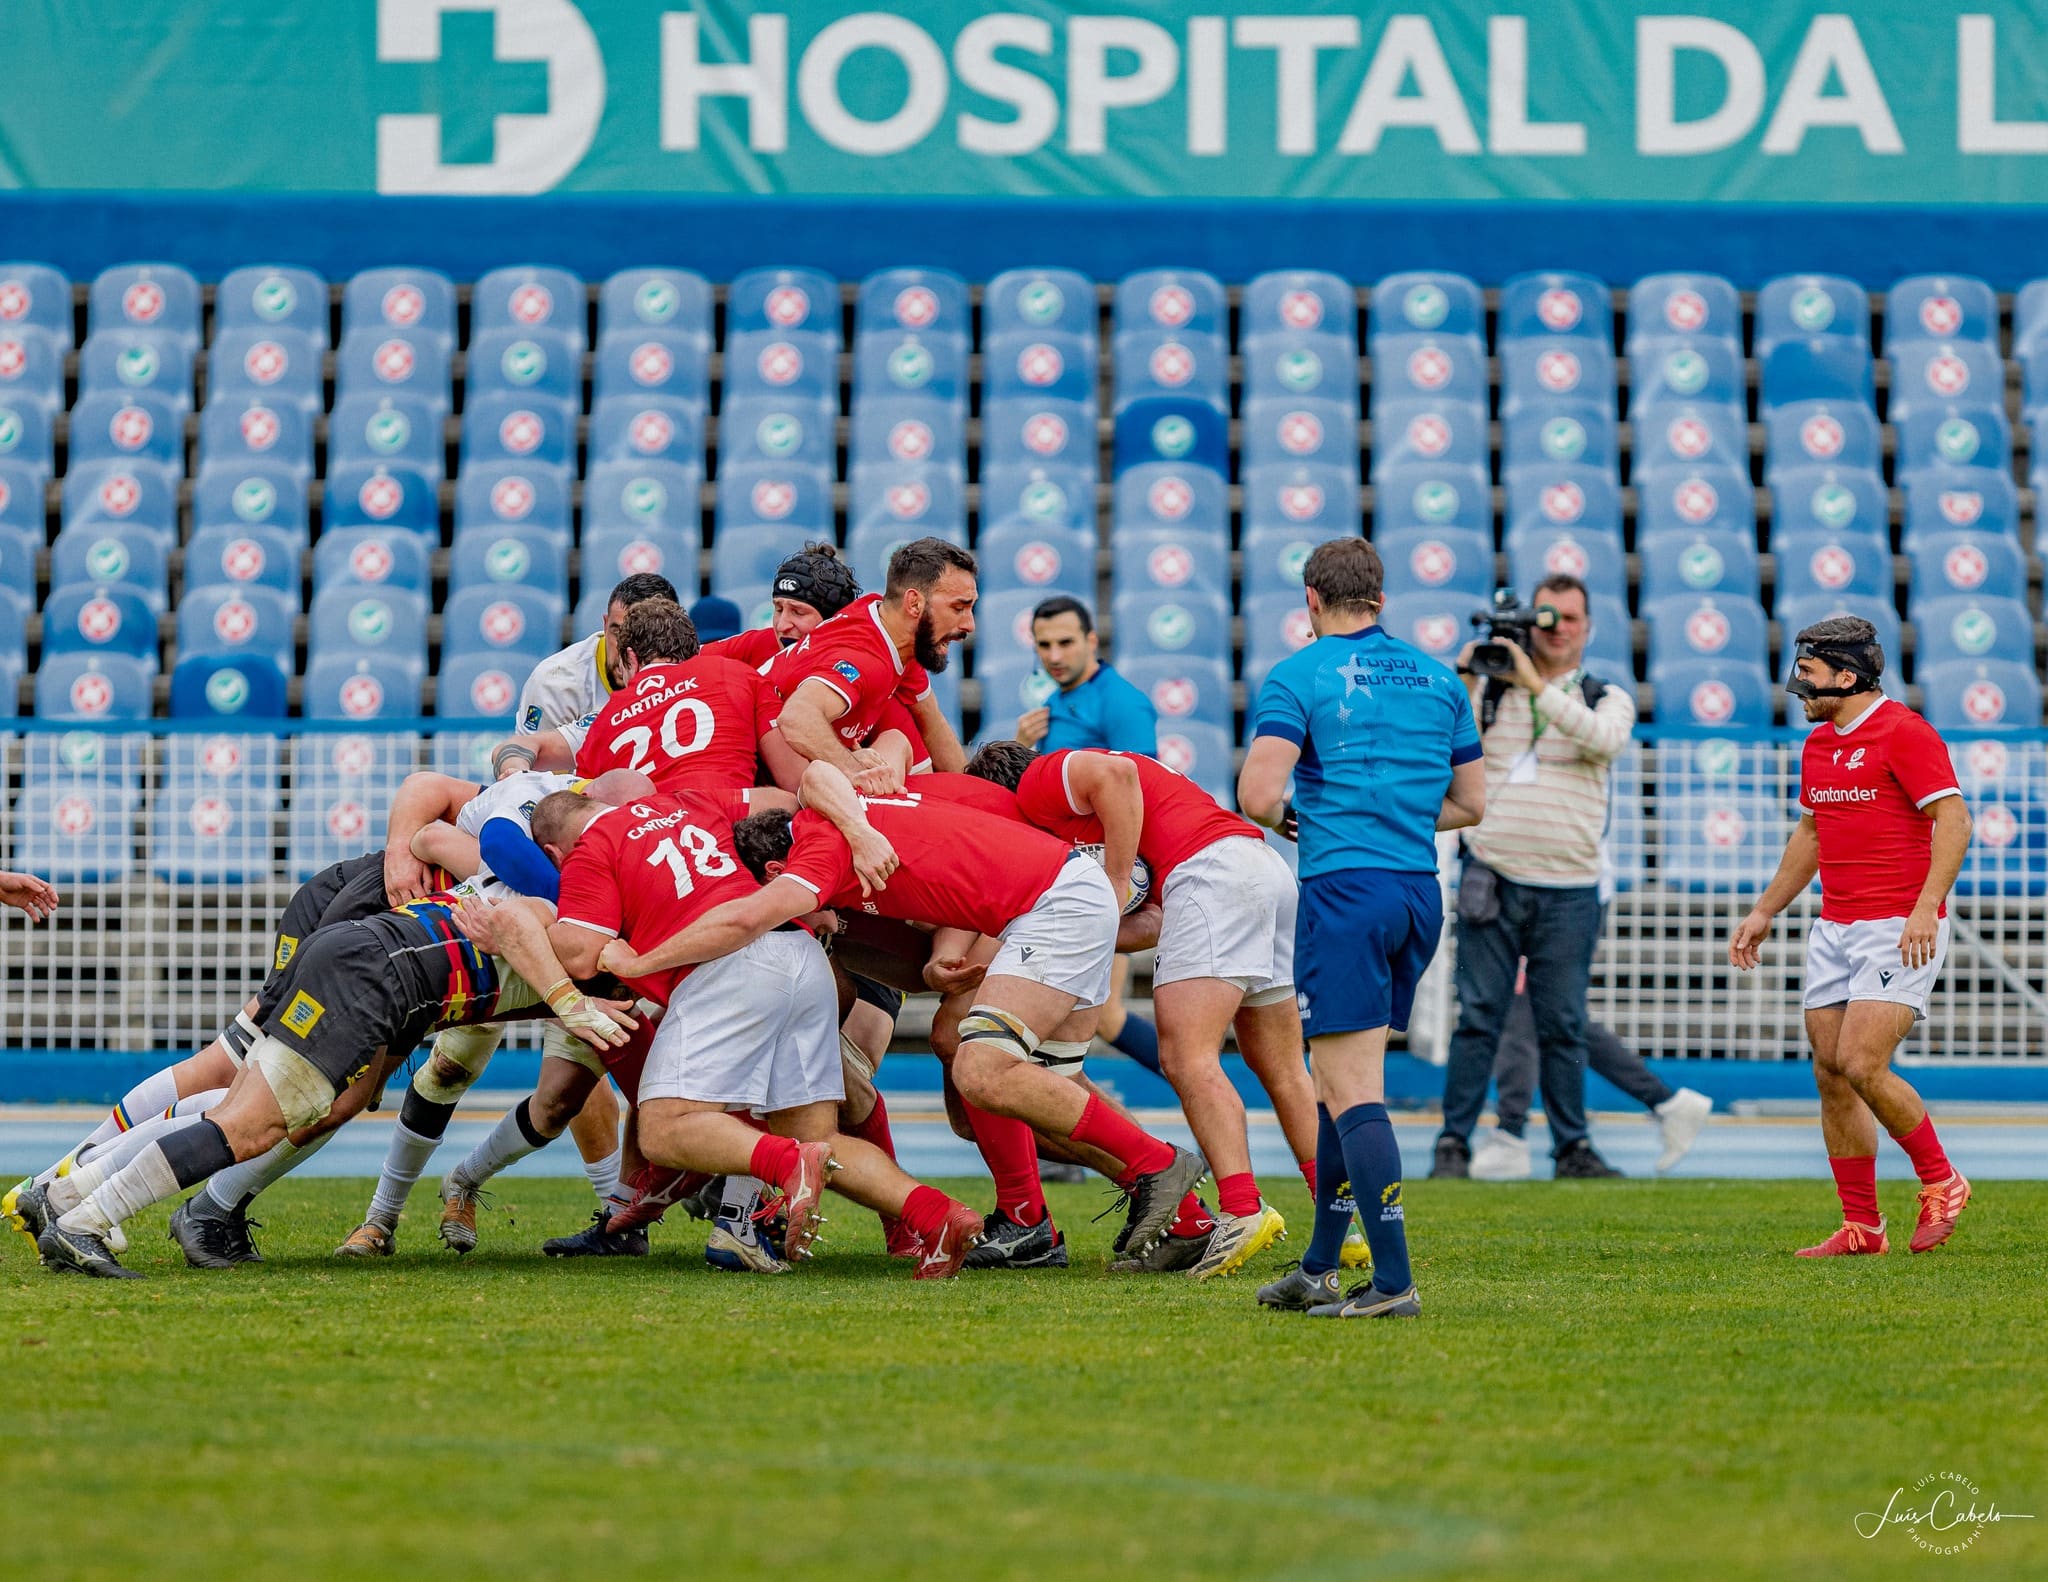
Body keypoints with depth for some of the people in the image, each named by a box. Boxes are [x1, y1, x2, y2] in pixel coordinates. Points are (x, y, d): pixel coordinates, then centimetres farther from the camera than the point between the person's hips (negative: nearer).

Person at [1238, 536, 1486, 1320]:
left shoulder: (1298, 676, -4)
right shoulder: (1439, 680, 14)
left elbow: (1257, 795, -14)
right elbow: (1469, 802, 18)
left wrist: (1287, 816, 7)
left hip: (1344, 893, -6)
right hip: (1420, 894, 6)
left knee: (1351, 1088, -8)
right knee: (1342, 1081, 16)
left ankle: (1393, 1280, -17)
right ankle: (1318, 1269, 19)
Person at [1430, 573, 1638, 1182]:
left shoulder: (1607, 697, 9)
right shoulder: (1491, 687, 10)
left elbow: (1605, 740, -14)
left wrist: (1537, 683, -20)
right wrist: (1466, 680, -9)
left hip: (1568, 891, 0)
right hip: (1493, 882, 0)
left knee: (1563, 1027, 4)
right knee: (1478, 1018, -3)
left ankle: (1573, 1147, 11)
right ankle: (1453, 1143, 1)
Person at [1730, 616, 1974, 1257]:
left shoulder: (1904, 732, -11)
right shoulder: (1819, 744, 15)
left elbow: (1953, 820, -16)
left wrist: (1925, 907, -26)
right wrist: (1764, 912, 26)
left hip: (1900, 930, -8)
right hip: (1835, 930, 8)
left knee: (1863, 1066, -17)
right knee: (1831, 1073, 3)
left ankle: (1940, 1182, 3)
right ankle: (1862, 1227, 9)